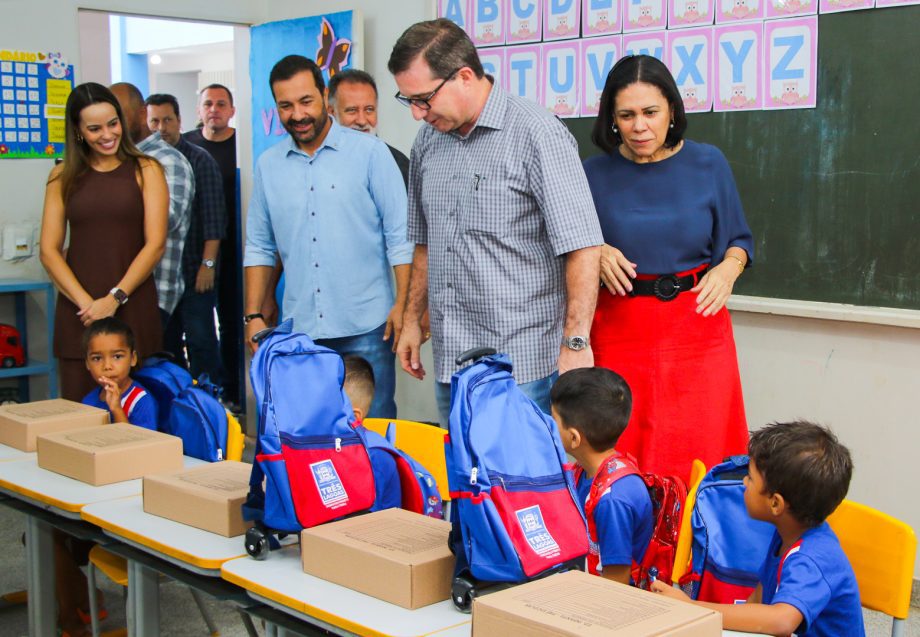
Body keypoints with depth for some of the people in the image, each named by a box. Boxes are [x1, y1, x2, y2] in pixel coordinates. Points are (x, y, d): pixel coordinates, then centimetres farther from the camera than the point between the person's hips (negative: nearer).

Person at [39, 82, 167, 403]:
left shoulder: (146, 170, 5)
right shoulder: (63, 176, 11)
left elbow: (155, 244, -2)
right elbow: (49, 250, 5)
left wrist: (115, 298, -11)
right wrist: (85, 302, -9)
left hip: (133, 306, -1)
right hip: (77, 311, 2)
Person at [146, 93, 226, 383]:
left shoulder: (200, 160, -2)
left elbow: (213, 218, -8)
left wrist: (208, 264, -14)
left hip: (194, 270, -5)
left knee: (200, 339, -2)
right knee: (165, 341, 11)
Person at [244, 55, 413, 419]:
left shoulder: (369, 152, -1)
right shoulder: (268, 165, 10)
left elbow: (399, 235, -3)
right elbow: (259, 247, 15)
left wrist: (402, 305, -10)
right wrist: (254, 315, 9)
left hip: (366, 325, -3)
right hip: (300, 329, 3)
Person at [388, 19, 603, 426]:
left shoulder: (537, 135, -11)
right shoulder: (428, 140, 11)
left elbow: (582, 247, -14)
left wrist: (575, 342, -18)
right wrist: (413, 319, 19)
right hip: (451, 362, 7)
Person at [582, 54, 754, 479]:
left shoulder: (708, 164, 2)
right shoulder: (594, 174, 1)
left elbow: (739, 239, 12)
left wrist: (728, 269, -9)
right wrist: (594, 254, -10)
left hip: (697, 328, 0)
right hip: (619, 329, 0)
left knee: (699, 453, 1)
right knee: (620, 457, 3)